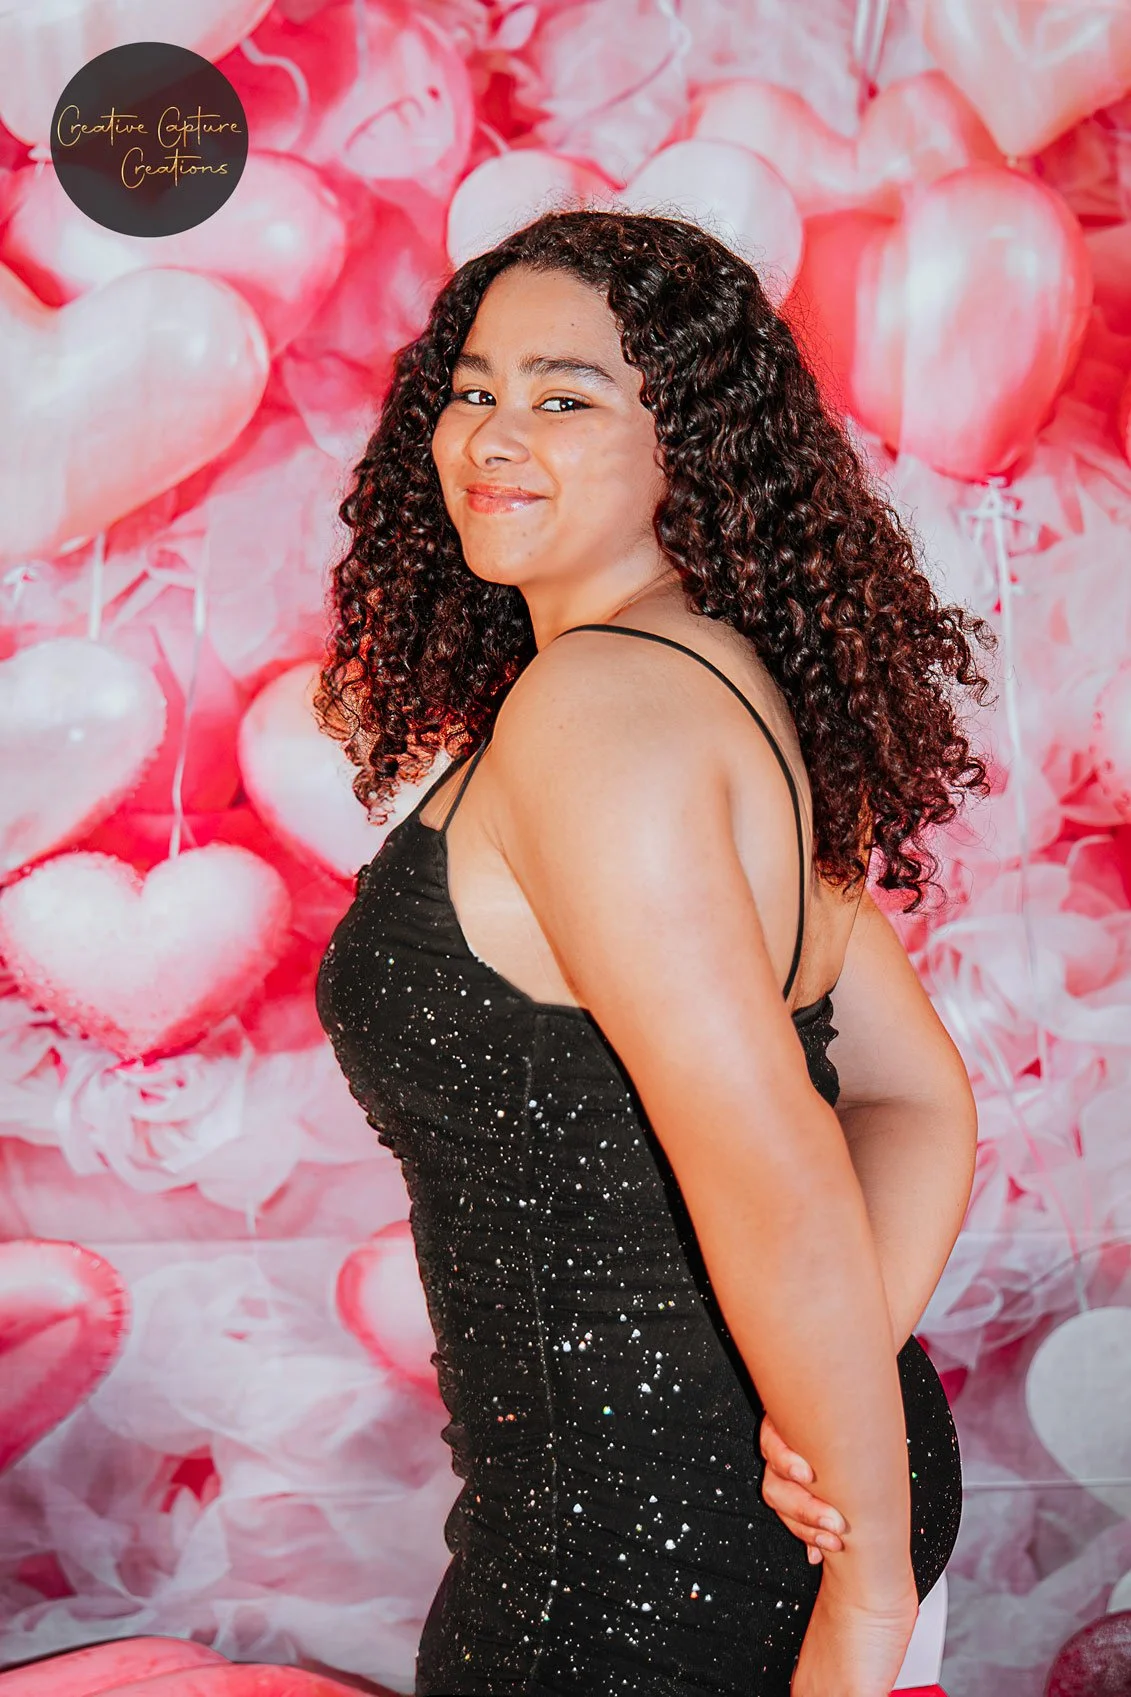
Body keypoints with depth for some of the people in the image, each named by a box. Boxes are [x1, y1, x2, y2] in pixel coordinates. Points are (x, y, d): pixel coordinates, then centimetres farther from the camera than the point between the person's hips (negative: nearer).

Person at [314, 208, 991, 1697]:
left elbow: (782, 1188, -27)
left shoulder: (590, 703, -24)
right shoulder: (750, 694, 3)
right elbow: (920, 1099, 3)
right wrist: (845, 1397, -8)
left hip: (647, 1550, -8)